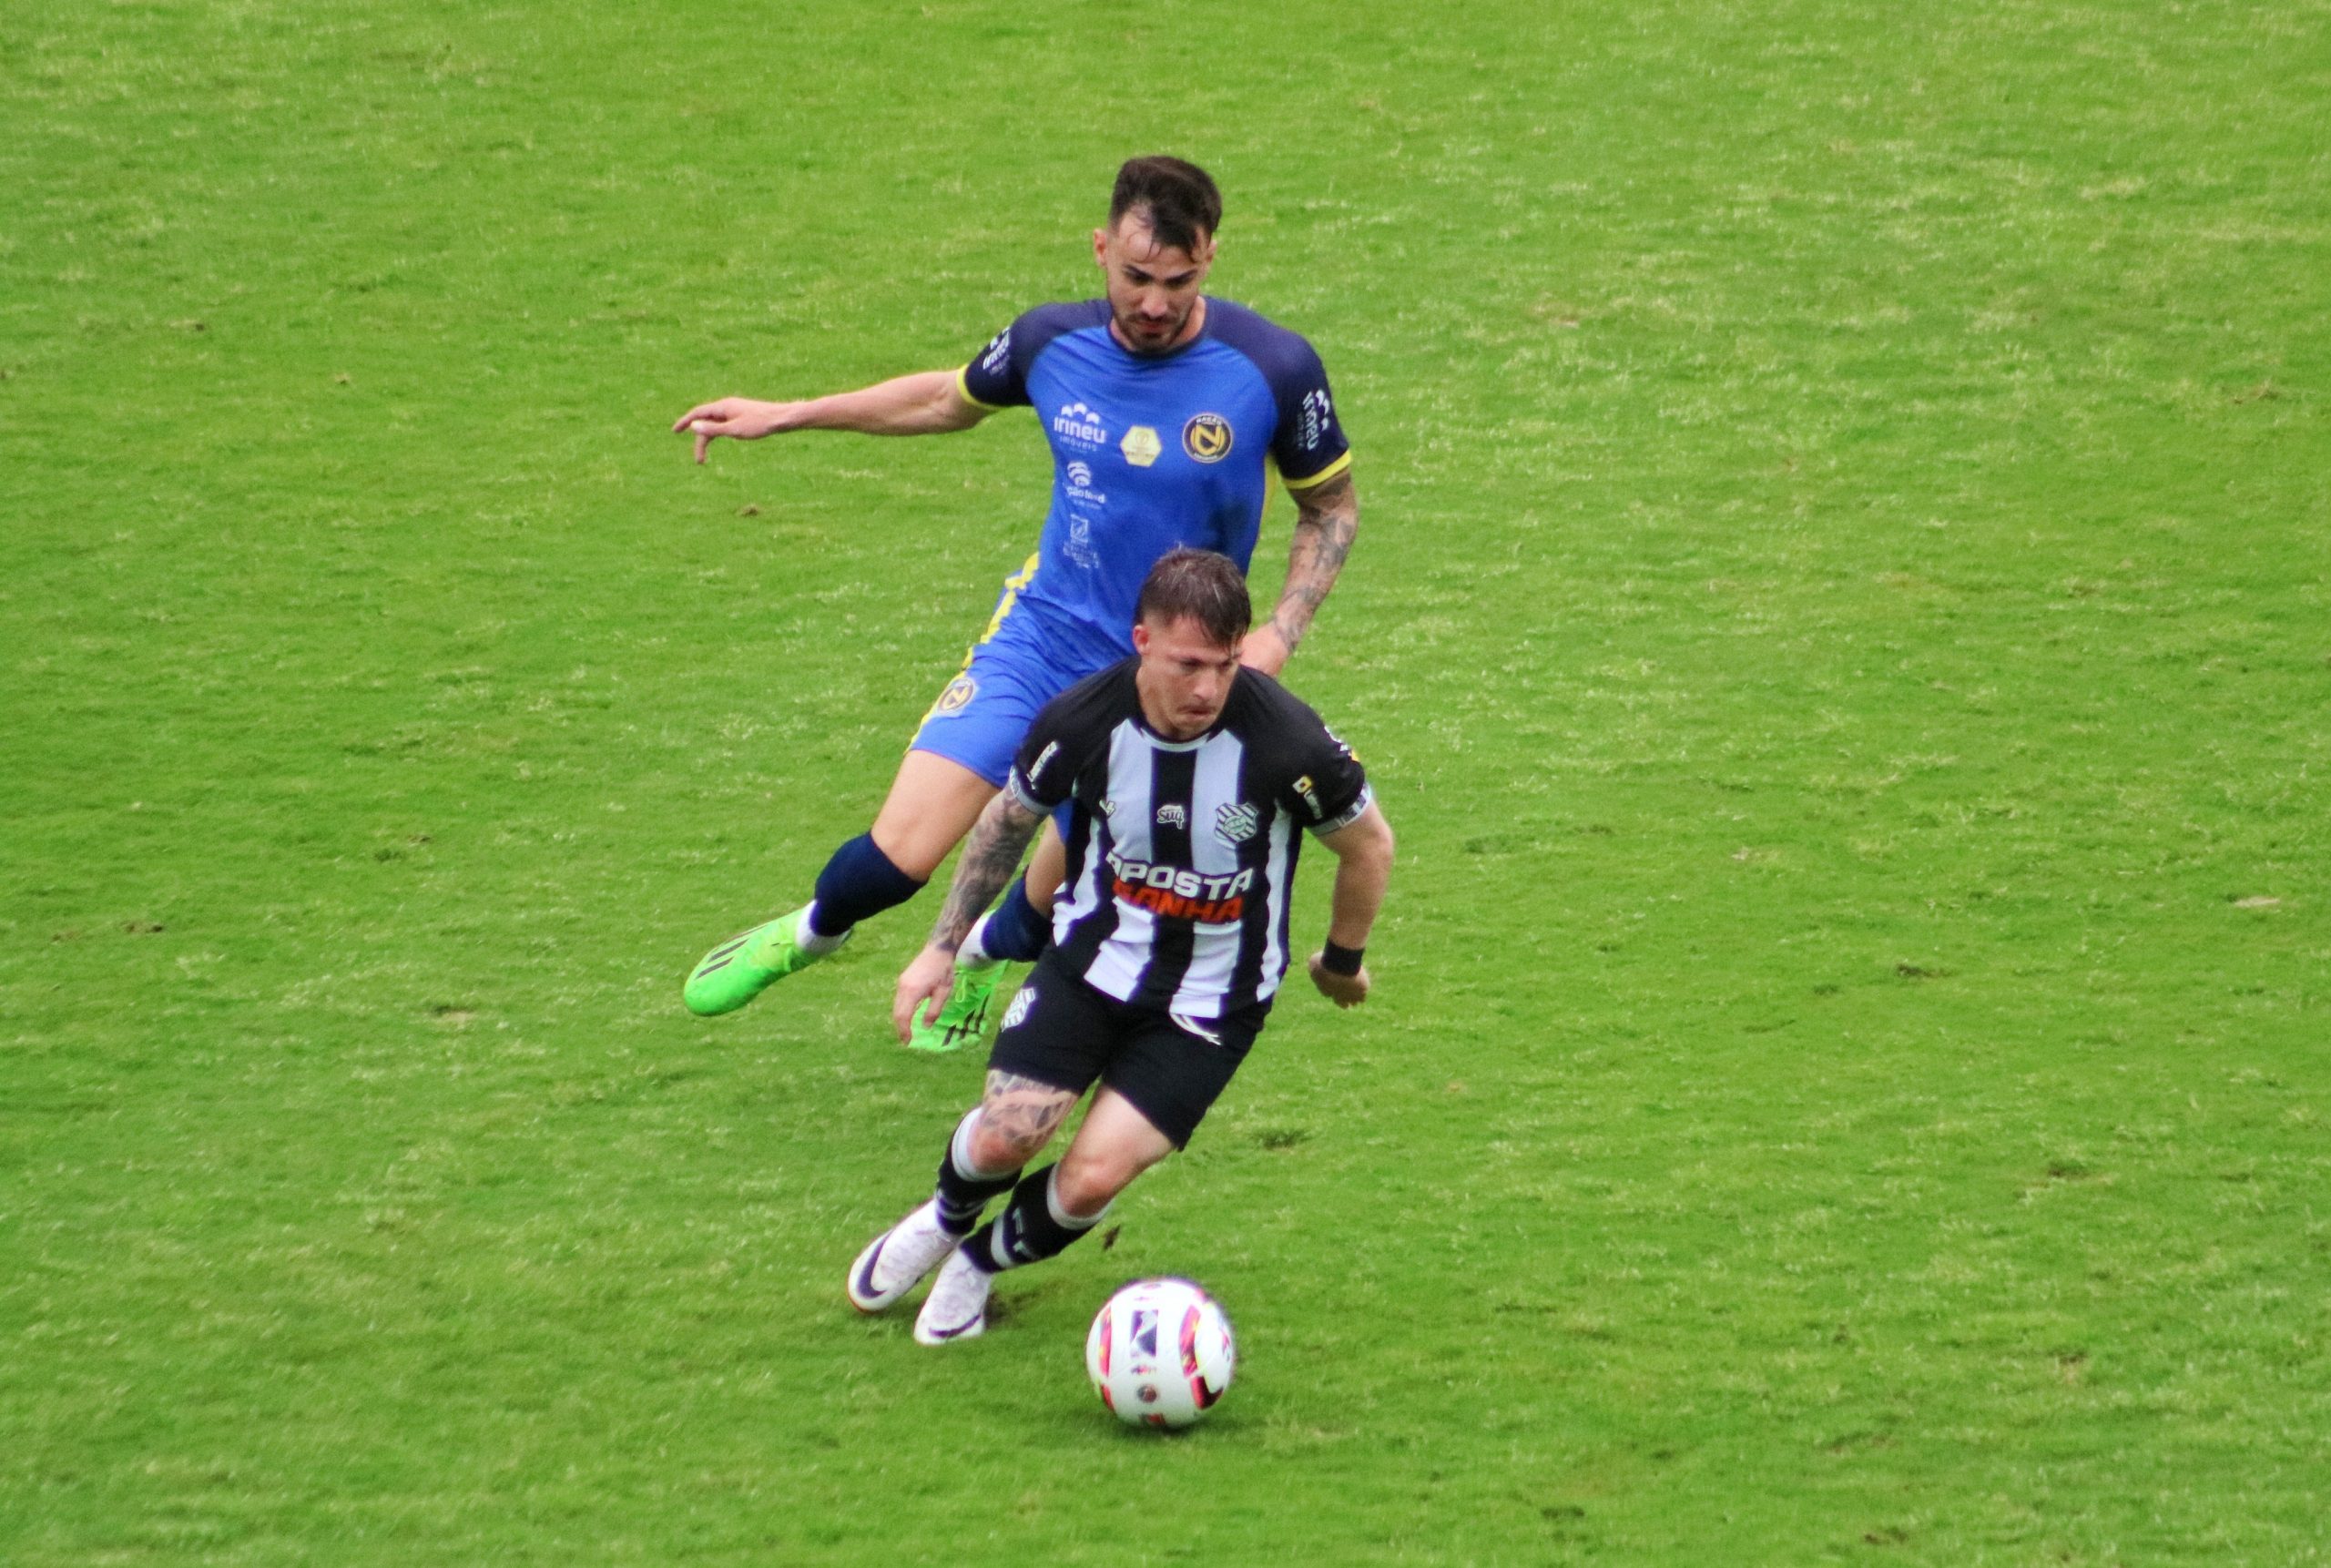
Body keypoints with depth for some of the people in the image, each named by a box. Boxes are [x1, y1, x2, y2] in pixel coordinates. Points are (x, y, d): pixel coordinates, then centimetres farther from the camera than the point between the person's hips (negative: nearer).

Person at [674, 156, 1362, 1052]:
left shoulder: (1273, 369, -18)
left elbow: (1332, 506, -1)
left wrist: (1280, 635, -14)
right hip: (1041, 634, 1)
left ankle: (988, 955, 46)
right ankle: (811, 932, 27)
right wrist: (786, 416, 13)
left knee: (1057, 903, 7)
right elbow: (952, 400, 13)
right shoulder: (1053, 341, -9)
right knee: (897, 857, -10)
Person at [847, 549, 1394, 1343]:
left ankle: (982, 1263, 20)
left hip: (1211, 1001, -2)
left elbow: (1368, 843, -4)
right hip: (1093, 958, 2)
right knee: (1003, 1139, -15)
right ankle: (945, 1220, 25)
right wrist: (942, 947, 10)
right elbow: (1007, 820, 5)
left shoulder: (1286, 742, -25)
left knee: (1091, 1179, -15)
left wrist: (1342, 962, 11)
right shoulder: (1081, 721, -17)